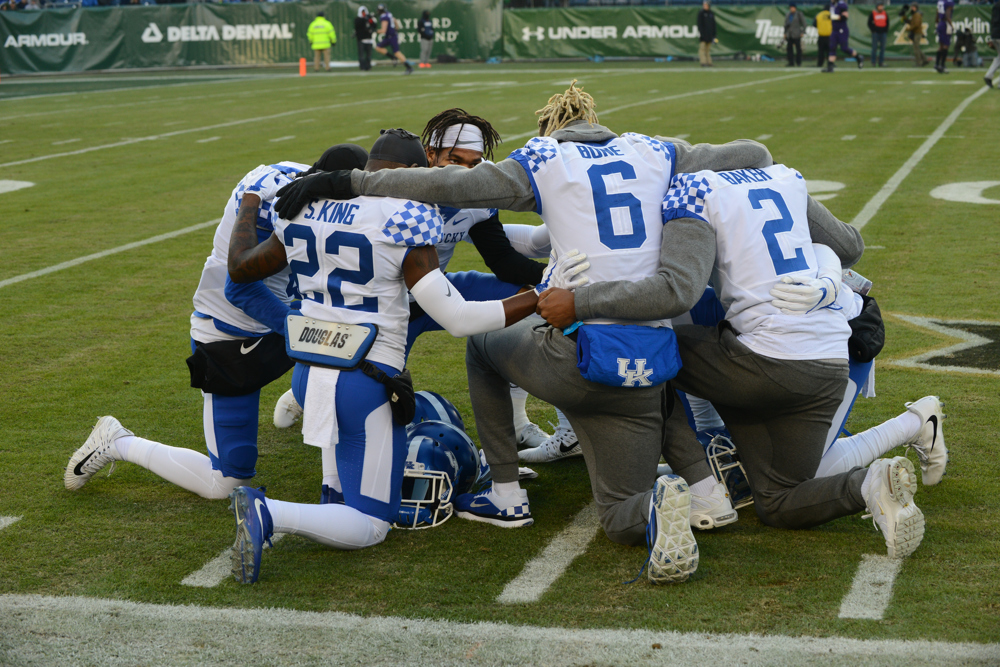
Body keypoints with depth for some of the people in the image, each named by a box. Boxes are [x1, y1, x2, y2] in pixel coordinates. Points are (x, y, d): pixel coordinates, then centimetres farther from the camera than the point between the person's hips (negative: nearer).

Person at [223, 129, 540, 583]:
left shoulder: (305, 209, 4)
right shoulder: (402, 220, -13)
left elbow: (240, 267, 20)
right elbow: (457, 318, -16)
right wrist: (541, 299, -10)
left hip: (308, 373, 7)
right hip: (365, 384, -7)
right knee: (369, 528, 5)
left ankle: (335, 488, 22)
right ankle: (265, 514, -21)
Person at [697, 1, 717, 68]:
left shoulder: (712, 14, 14)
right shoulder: (701, 13, -1)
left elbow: (713, 24, 17)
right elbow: (699, 24, -7)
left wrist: (714, 34, 13)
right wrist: (700, 32, -18)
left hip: (710, 34, 5)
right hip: (703, 34, -5)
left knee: (708, 49, 6)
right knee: (702, 48, -9)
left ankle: (709, 62, 6)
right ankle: (703, 62, -13)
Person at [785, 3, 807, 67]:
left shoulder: (799, 14, -1)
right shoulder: (788, 15, 14)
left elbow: (803, 23, -1)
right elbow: (786, 24, 18)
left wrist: (802, 32, -7)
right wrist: (785, 33, 13)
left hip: (796, 35, -5)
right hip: (789, 35, 5)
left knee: (798, 48, -3)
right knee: (789, 48, 2)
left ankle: (799, 63, 1)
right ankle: (791, 63, 6)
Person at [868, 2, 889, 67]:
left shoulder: (886, 14, 9)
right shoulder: (872, 14, -1)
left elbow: (887, 23, 14)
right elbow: (869, 23, 1)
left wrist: (886, 32, 4)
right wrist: (873, 30, -7)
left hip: (883, 33, 3)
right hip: (875, 33, -3)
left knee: (882, 48, 3)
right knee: (874, 47, -5)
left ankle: (881, 62, 7)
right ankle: (873, 62, -1)